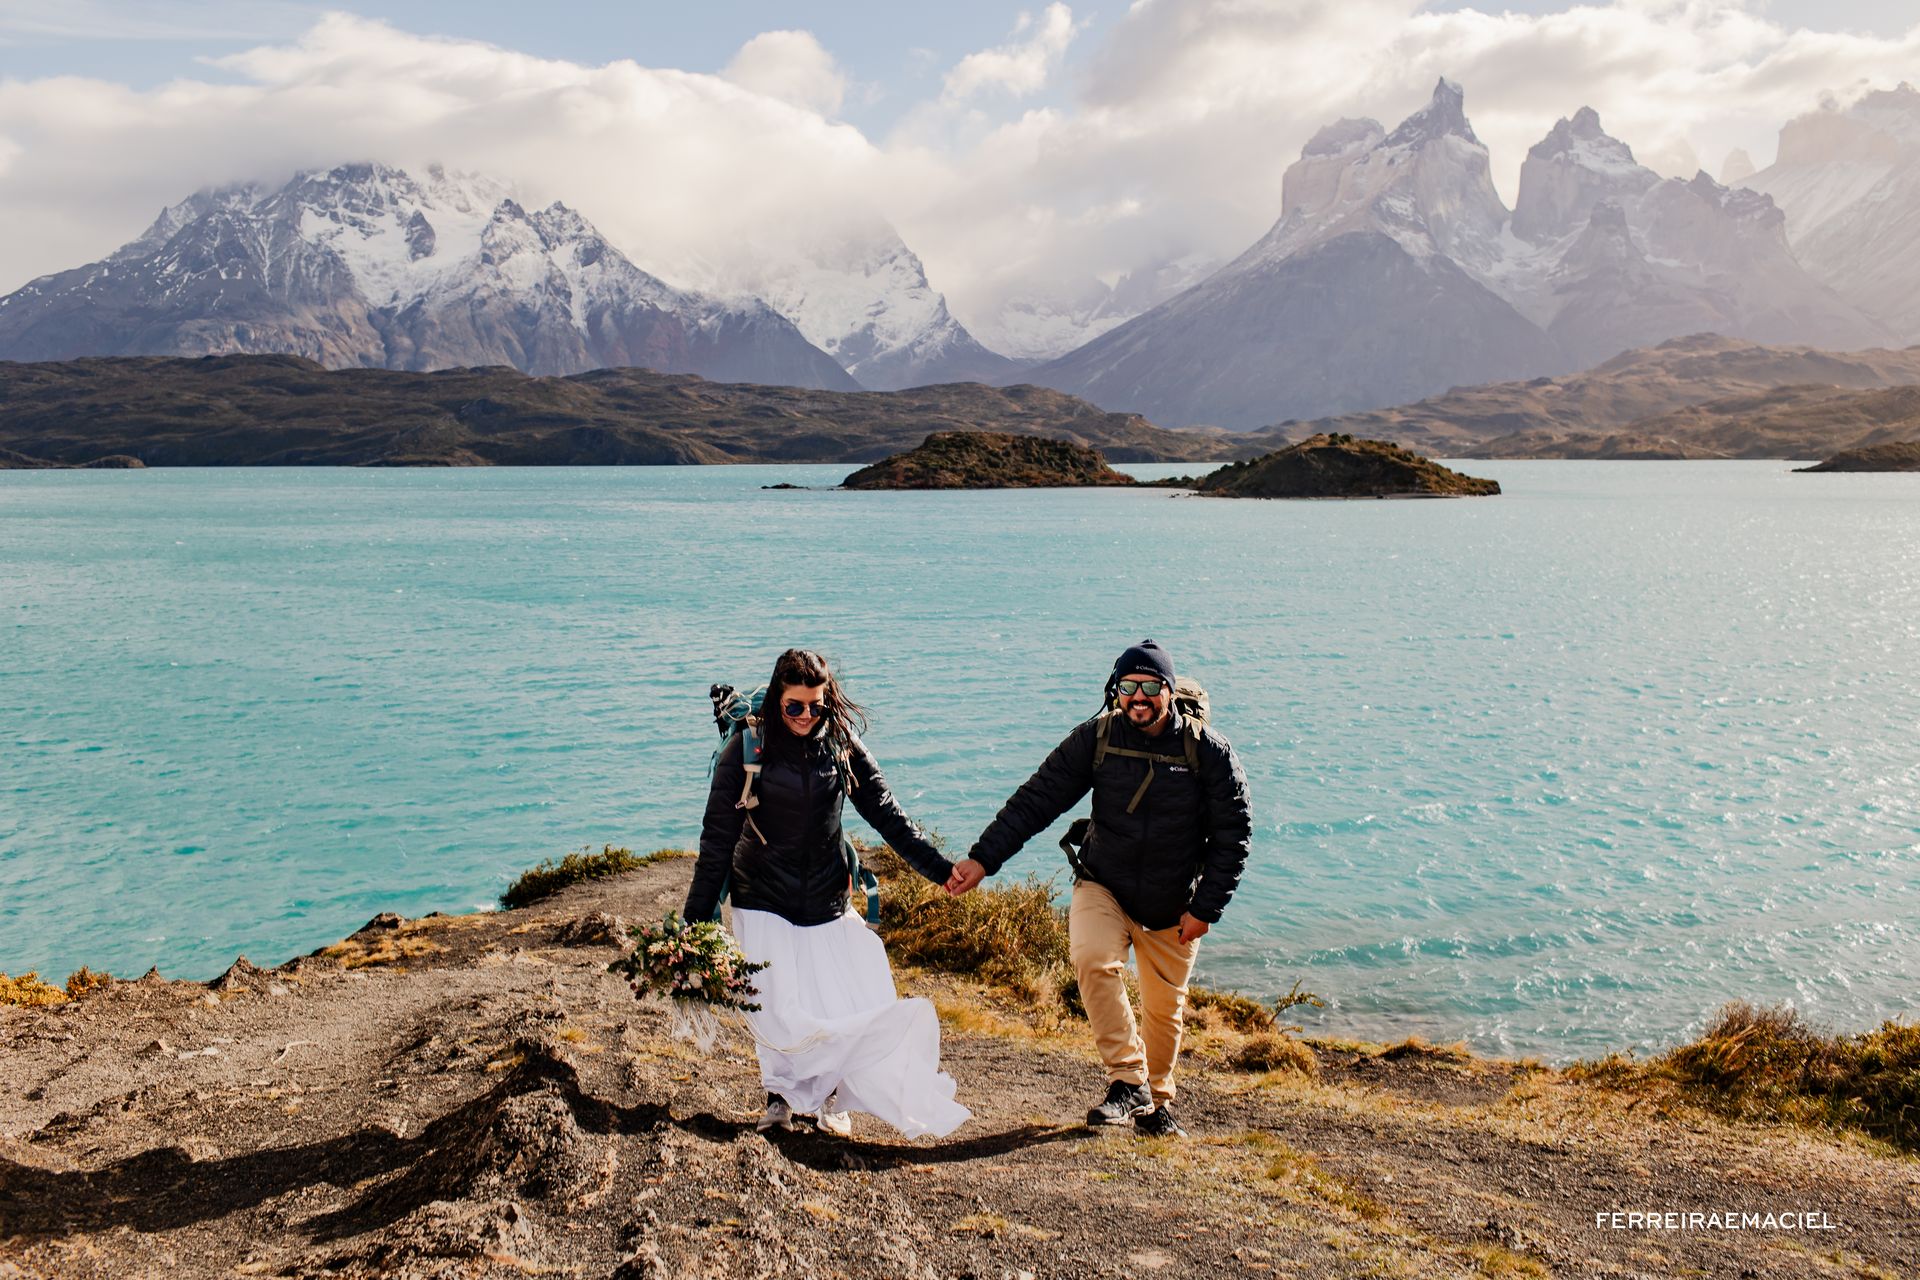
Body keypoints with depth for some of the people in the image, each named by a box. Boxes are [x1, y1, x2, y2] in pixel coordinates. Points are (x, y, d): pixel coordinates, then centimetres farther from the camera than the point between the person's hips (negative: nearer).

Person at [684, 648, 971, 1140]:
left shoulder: (842, 746, 0)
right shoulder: (747, 749, -6)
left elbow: (887, 814, 3)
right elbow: (718, 837, -3)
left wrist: (940, 868, -5)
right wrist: (696, 919, -5)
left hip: (826, 901, 2)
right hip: (762, 901, -1)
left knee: (853, 1003, -8)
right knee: (777, 1010, -9)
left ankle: (829, 1096, 15)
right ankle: (781, 1092, 17)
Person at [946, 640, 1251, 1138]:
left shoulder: (1209, 751, -11)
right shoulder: (1096, 739, -10)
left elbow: (1233, 834, -5)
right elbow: (1036, 801, -9)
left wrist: (1205, 909, -8)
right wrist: (982, 859, -17)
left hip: (1174, 905, 0)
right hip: (1103, 887, 0)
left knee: (1165, 1009, 10)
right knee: (1094, 961, -27)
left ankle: (1156, 1101, 35)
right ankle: (1129, 1081, -14)